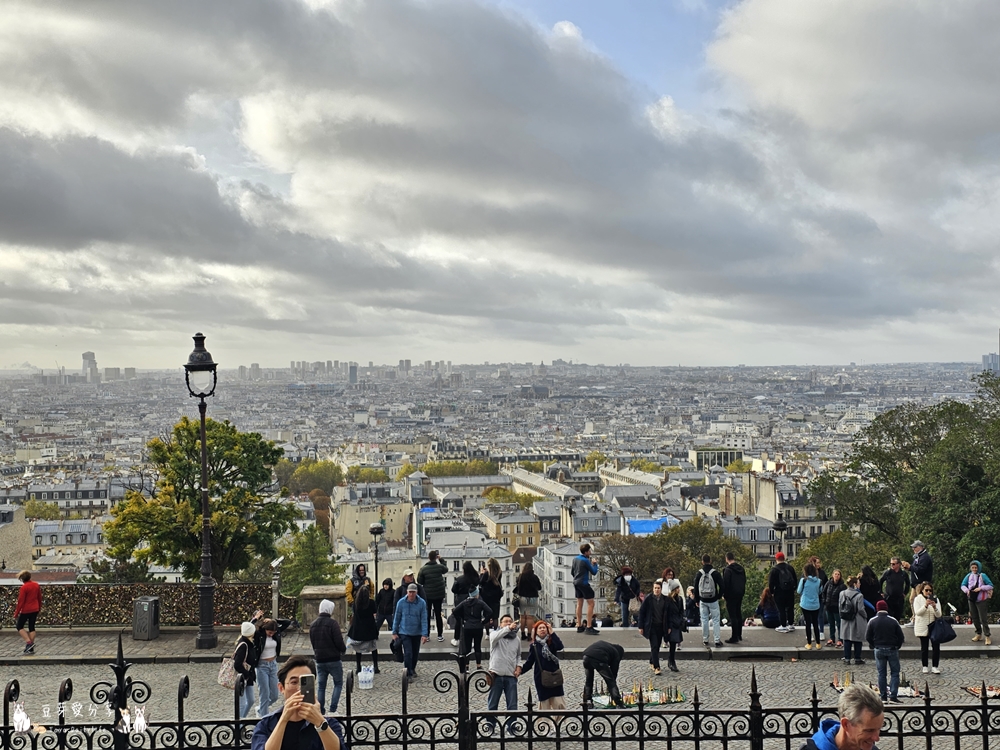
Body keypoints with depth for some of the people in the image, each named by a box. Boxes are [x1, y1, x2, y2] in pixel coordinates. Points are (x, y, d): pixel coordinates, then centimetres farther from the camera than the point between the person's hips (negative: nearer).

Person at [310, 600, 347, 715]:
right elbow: (339, 641, -15)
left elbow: (312, 642, 14)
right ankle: (333, 709, -3)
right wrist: (343, 649, 4)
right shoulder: (332, 623, -14)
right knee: (338, 684, 7)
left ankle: (320, 710, 8)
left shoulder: (313, 624, 7)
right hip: (334, 659, -5)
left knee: (321, 686, 11)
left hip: (319, 659, 5)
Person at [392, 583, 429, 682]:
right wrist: (394, 632, 3)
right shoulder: (401, 602, -8)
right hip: (404, 632, -2)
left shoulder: (422, 603, -9)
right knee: (408, 653, -11)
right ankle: (409, 674, -2)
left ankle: (413, 669, 38)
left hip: (417, 633, 2)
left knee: (415, 653, 14)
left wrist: (424, 634, -12)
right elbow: (396, 618, 1)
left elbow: (424, 619, -8)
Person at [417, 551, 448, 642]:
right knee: (438, 614, 8)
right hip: (439, 594, 1)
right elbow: (446, 569, 14)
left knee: (427, 615, 9)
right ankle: (440, 635, 11)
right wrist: (441, 559, 17)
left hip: (427, 595, -1)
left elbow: (419, 582, -7)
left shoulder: (423, 569, -12)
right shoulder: (440, 567, -9)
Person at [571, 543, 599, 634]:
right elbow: (594, 572, -10)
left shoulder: (575, 559, 7)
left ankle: (579, 626, 17)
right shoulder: (586, 561, -16)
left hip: (576, 582, 9)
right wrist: (595, 564, 6)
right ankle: (589, 627, -11)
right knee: (591, 603, -6)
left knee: (579, 603, 15)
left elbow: (572, 571, 16)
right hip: (584, 583, -9)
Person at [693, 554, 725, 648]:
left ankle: (705, 640, 14)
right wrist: (719, 596, 9)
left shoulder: (699, 574, -1)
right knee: (716, 620, 1)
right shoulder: (715, 573, -7)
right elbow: (721, 586, -6)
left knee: (704, 620, 10)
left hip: (703, 601, 2)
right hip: (713, 601, -2)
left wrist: (697, 600, 13)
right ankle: (717, 641, -5)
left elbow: (696, 588, 4)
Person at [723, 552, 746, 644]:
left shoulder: (727, 569, -15)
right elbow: (744, 581, 16)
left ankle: (734, 637, -6)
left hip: (731, 595, -8)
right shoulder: (741, 568, 8)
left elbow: (725, 583, -17)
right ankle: (739, 635, 25)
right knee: (738, 614, 17)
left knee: (733, 616, -6)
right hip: (740, 594, 8)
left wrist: (724, 594, -7)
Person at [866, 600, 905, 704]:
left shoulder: (872, 621, -5)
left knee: (881, 673, 9)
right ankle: (893, 696, -4)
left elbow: (868, 637, -3)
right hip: (892, 649, -1)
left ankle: (883, 697, 9)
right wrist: (897, 646, 12)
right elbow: (901, 637, -3)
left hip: (879, 650, 1)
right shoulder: (893, 620, -7)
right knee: (895, 672, 5)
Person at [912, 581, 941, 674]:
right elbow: (917, 612, -13)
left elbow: (939, 615, -1)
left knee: (936, 646, -5)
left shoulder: (935, 599, 6)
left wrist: (934, 607, -20)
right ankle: (924, 666, 16)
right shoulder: (917, 599, 0)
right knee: (924, 647, 5)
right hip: (922, 627, -2)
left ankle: (934, 667, 3)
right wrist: (925, 605, -26)